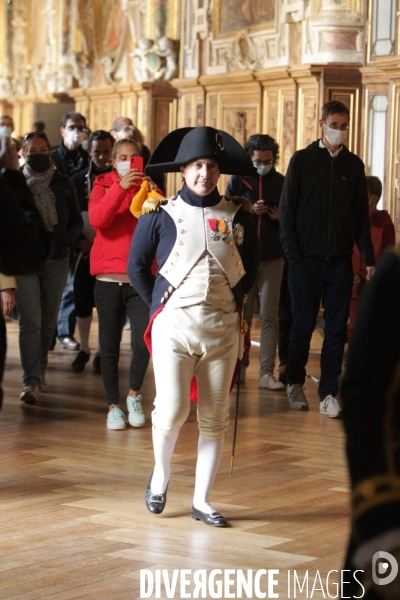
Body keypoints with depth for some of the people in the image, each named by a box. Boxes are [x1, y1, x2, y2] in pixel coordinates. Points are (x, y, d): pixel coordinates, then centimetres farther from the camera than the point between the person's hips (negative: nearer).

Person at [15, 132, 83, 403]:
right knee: (30, 322, -9)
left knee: (48, 322, 11)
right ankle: (31, 381, -9)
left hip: (57, 261, 3)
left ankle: (39, 371, 26)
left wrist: (67, 239, -9)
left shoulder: (63, 183, 4)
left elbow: (76, 221, 8)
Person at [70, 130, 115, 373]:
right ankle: (84, 349, 18)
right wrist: (80, 241, -6)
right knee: (82, 300, 5)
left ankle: (102, 352, 13)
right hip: (85, 250, 2)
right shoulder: (78, 179, 5)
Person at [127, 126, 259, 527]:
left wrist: (235, 299, 8)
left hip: (222, 328, 2)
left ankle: (201, 501, 15)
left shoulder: (238, 215, 6)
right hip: (174, 325, -2)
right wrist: (159, 305, 3)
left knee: (215, 418, 4)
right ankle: (161, 473, 23)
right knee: (172, 410, -8)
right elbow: (136, 266, 6)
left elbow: (251, 266, 17)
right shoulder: (159, 214, 0)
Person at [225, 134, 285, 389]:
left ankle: (267, 372, -4)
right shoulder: (238, 181, 4)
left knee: (270, 316, -4)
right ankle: (239, 366, 19)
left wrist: (280, 217, -9)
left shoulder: (282, 183, 6)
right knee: (242, 315, 8)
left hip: (273, 258, 0)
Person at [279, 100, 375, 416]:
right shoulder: (302, 160, 2)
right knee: (303, 325, 5)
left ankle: (328, 393, 6)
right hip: (306, 259, -2)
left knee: (337, 329, 2)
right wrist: (293, 254, -8)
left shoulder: (354, 165, 9)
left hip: (340, 261, 2)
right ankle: (295, 384, 22)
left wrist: (368, 257, 4)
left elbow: (361, 215, 10)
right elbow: (287, 210, 0)